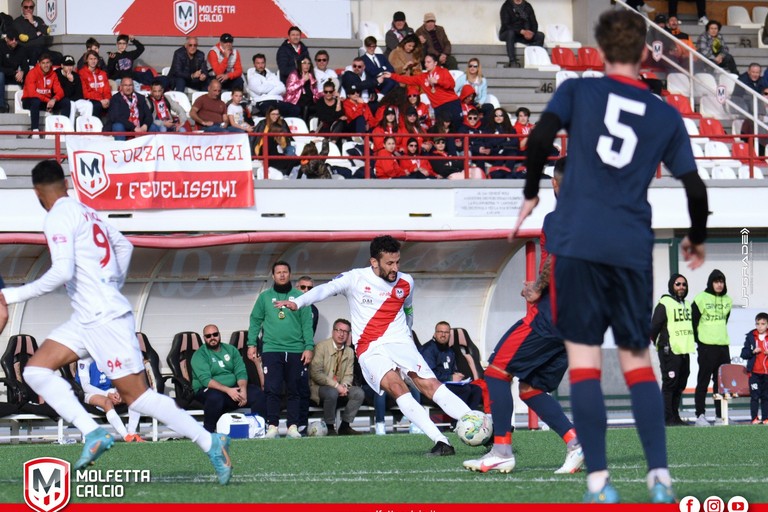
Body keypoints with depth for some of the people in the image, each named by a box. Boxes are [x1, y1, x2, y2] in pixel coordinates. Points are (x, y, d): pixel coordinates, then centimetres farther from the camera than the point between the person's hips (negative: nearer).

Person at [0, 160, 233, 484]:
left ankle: (211, 443, -4)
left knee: (136, 396, -7)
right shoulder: (86, 212, 15)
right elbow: (124, 246, 28)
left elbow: (61, 273, -22)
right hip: (86, 319, 9)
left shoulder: (58, 217, -12)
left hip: (105, 319, -9)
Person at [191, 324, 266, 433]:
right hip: (208, 390, -5)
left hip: (233, 388, 5)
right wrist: (228, 390, -28)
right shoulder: (199, 355, -4)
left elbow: (241, 372, 4)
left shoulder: (231, 350, 12)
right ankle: (208, 431, -28)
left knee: (257, 393, -18)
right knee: (215, 397, -40)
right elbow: (205, 379, -17)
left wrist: (243, 389, -18)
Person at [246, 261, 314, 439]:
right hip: (271, 349, -1)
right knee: (272, 389, -6)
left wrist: (309, 347, -4)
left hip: (296, 351, 1)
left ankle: (293, 426, 8)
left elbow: (307, 324, 3)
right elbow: (255, 321, 9)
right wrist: (251, 344, 1)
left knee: (295, 391, 3)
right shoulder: (265, 297, 8)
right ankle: (272, 426, -3)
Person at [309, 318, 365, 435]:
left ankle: (345, 426, -8)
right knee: (332, 392, -37)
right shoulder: (321, 347, -9)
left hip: (340, 388, 6)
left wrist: (344, 385, -16)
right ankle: (329, 427, -21)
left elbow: (348, 374, 9)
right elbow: (315, 373, -17)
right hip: (319, 387, -6)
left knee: (359, 393, -18)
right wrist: (336, 385, -23)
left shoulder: (349, 352, 9)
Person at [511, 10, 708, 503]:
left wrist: (531, 194, 5)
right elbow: (694, 187, 7)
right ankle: (660, 477, 0)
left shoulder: (577, 91, 6)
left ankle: (599, 482, -6)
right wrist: (697, 240, 25)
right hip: (633, 251, 2)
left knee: (584, 360, 0)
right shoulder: (667, 117, 10)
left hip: (578, 241, -2)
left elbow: (541, 136, -10)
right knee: (638, 361, 11)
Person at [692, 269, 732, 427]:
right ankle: (700, 416, -4)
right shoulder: (701, 299, -7)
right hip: (706, 347, -6)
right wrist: (698, 340, 0)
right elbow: (693, 321, -3)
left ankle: (720, 416, 11)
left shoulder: (727, 300, 11)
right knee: (703, 382, -5)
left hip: (723, 345, 6)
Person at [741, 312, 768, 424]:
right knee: (754, 396, -2)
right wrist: (753, 352, -15)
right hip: (754, 372, -1)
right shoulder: (750, 337, 3)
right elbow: (744, 354, 2)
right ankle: (754, 418, 2)